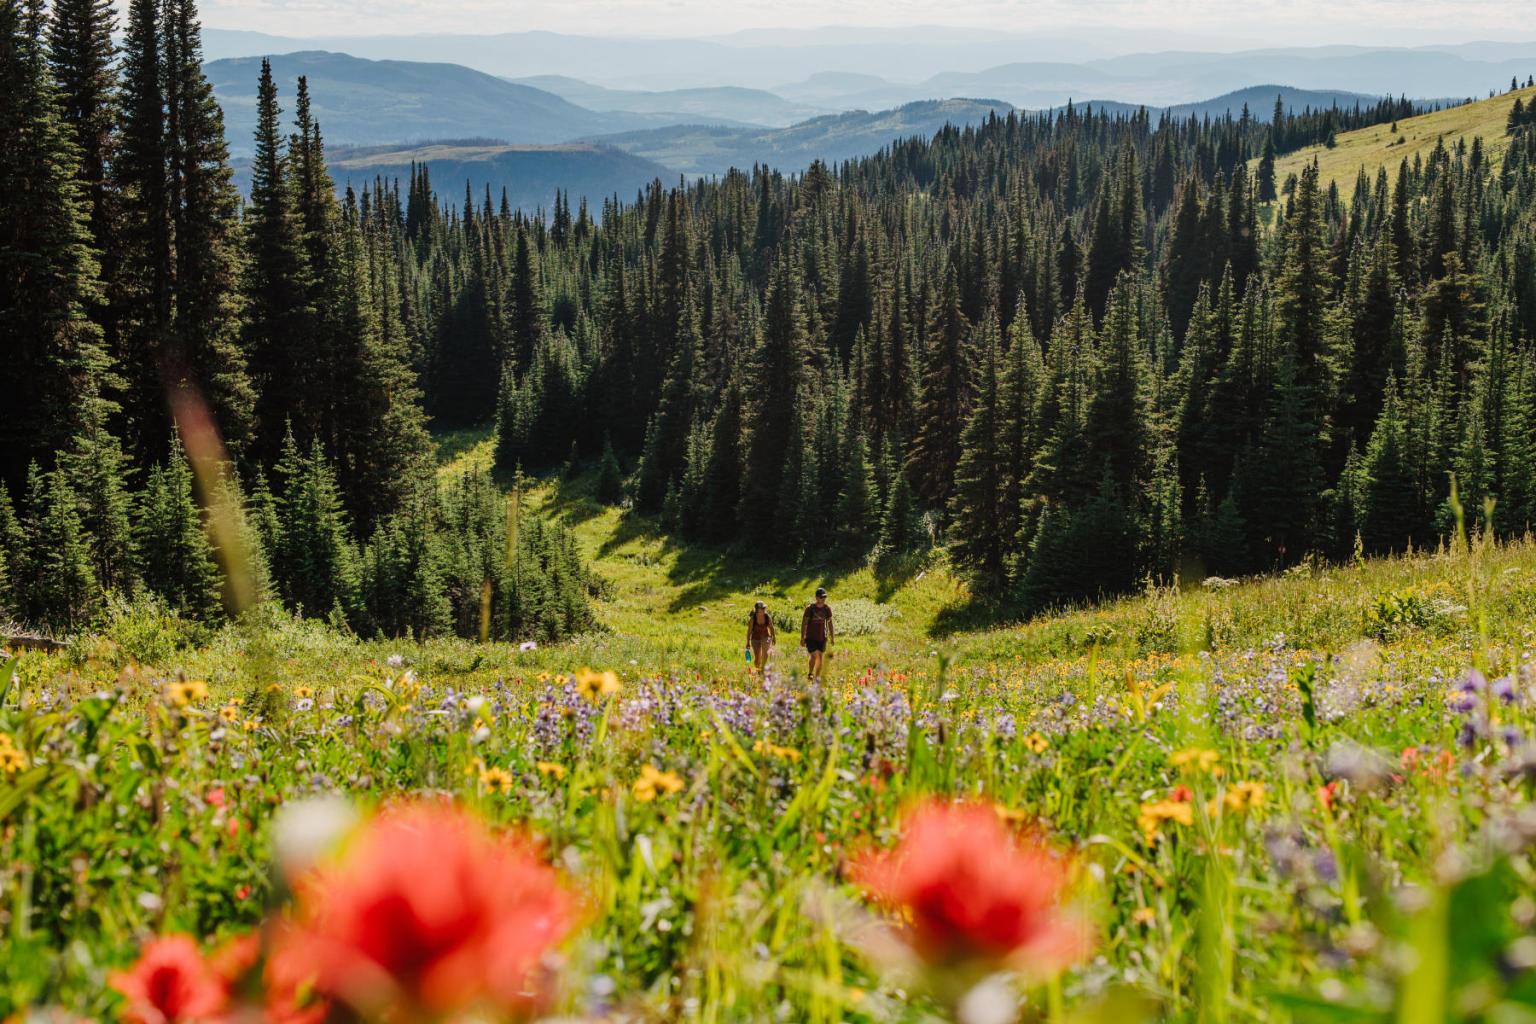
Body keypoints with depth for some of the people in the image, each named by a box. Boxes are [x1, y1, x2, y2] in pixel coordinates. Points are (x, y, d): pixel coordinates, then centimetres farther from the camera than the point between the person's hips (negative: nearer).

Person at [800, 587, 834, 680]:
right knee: (814, 656, -9)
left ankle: (817, 676, 16)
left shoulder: (827, 608, -1)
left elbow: (829, 623, 8)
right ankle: (810, 673, 14)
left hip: (822, 637, 3)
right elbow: (804, 623, -8)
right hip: (811, 637, -3)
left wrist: (832, 637, 8)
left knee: (820, 656, 5)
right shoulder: (810, 608, -11)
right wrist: (802, 638, -10)